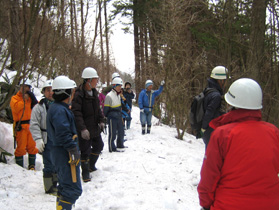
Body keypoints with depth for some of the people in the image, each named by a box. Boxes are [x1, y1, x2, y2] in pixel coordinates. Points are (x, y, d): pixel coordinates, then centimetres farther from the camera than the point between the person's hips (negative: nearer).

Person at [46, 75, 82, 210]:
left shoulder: (56, 108, 15)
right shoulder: (60, 110, -19)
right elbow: (63, 134, -25)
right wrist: (73, 150, -21)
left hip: (60, 153, 11)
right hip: (65, 154, -11)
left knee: (65, 186, 22)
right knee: (73, 189, -7)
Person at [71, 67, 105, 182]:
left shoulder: (94, 92, 7)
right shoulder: (79, 94, -19)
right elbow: (76, 113, -24)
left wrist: (101, 121, 5)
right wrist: (82, 128, -30)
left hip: (95, 127, 8)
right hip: (85, 130, -8)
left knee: (98, 146, 20)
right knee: (85, 151, 0)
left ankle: (91, 165, 40)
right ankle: (85, 172, 17)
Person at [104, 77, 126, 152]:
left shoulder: (118, 95, 11)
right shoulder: (109, 96, -17)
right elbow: (106, 108, -11)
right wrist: (106, 116, -4)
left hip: (118, 117, 9)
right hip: (112, 118, -8)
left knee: (121, 131, 16)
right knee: (112, 133, -1)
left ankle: (120, 145, 32)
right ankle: (112, 148, 9)